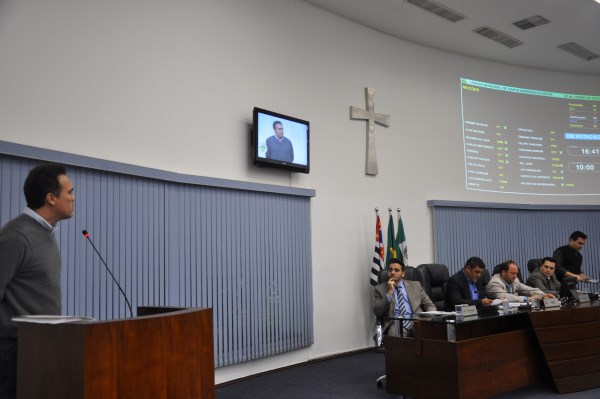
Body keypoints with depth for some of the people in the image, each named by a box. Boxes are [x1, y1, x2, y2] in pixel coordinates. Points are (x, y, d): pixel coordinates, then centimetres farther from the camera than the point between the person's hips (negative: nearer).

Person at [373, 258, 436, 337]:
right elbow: (377, 312, 2)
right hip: (396, 323, -2)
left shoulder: (415, 285, 20)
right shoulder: (379, 289, 14)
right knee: (395, 332, -38)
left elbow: (429, 305, 18)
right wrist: (389, 292, -5)